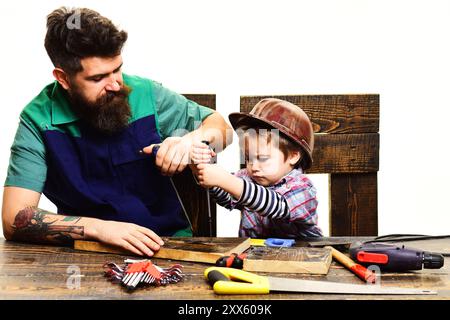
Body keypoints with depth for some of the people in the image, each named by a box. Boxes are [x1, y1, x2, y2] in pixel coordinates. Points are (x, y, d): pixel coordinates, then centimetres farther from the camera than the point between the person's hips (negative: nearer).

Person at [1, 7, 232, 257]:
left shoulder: (146, 94, -4)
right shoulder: (38, 121, -10)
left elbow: (219, 125, 10)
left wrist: (192, 140, -14)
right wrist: (97, 228, -28)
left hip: (169, 238, 0)